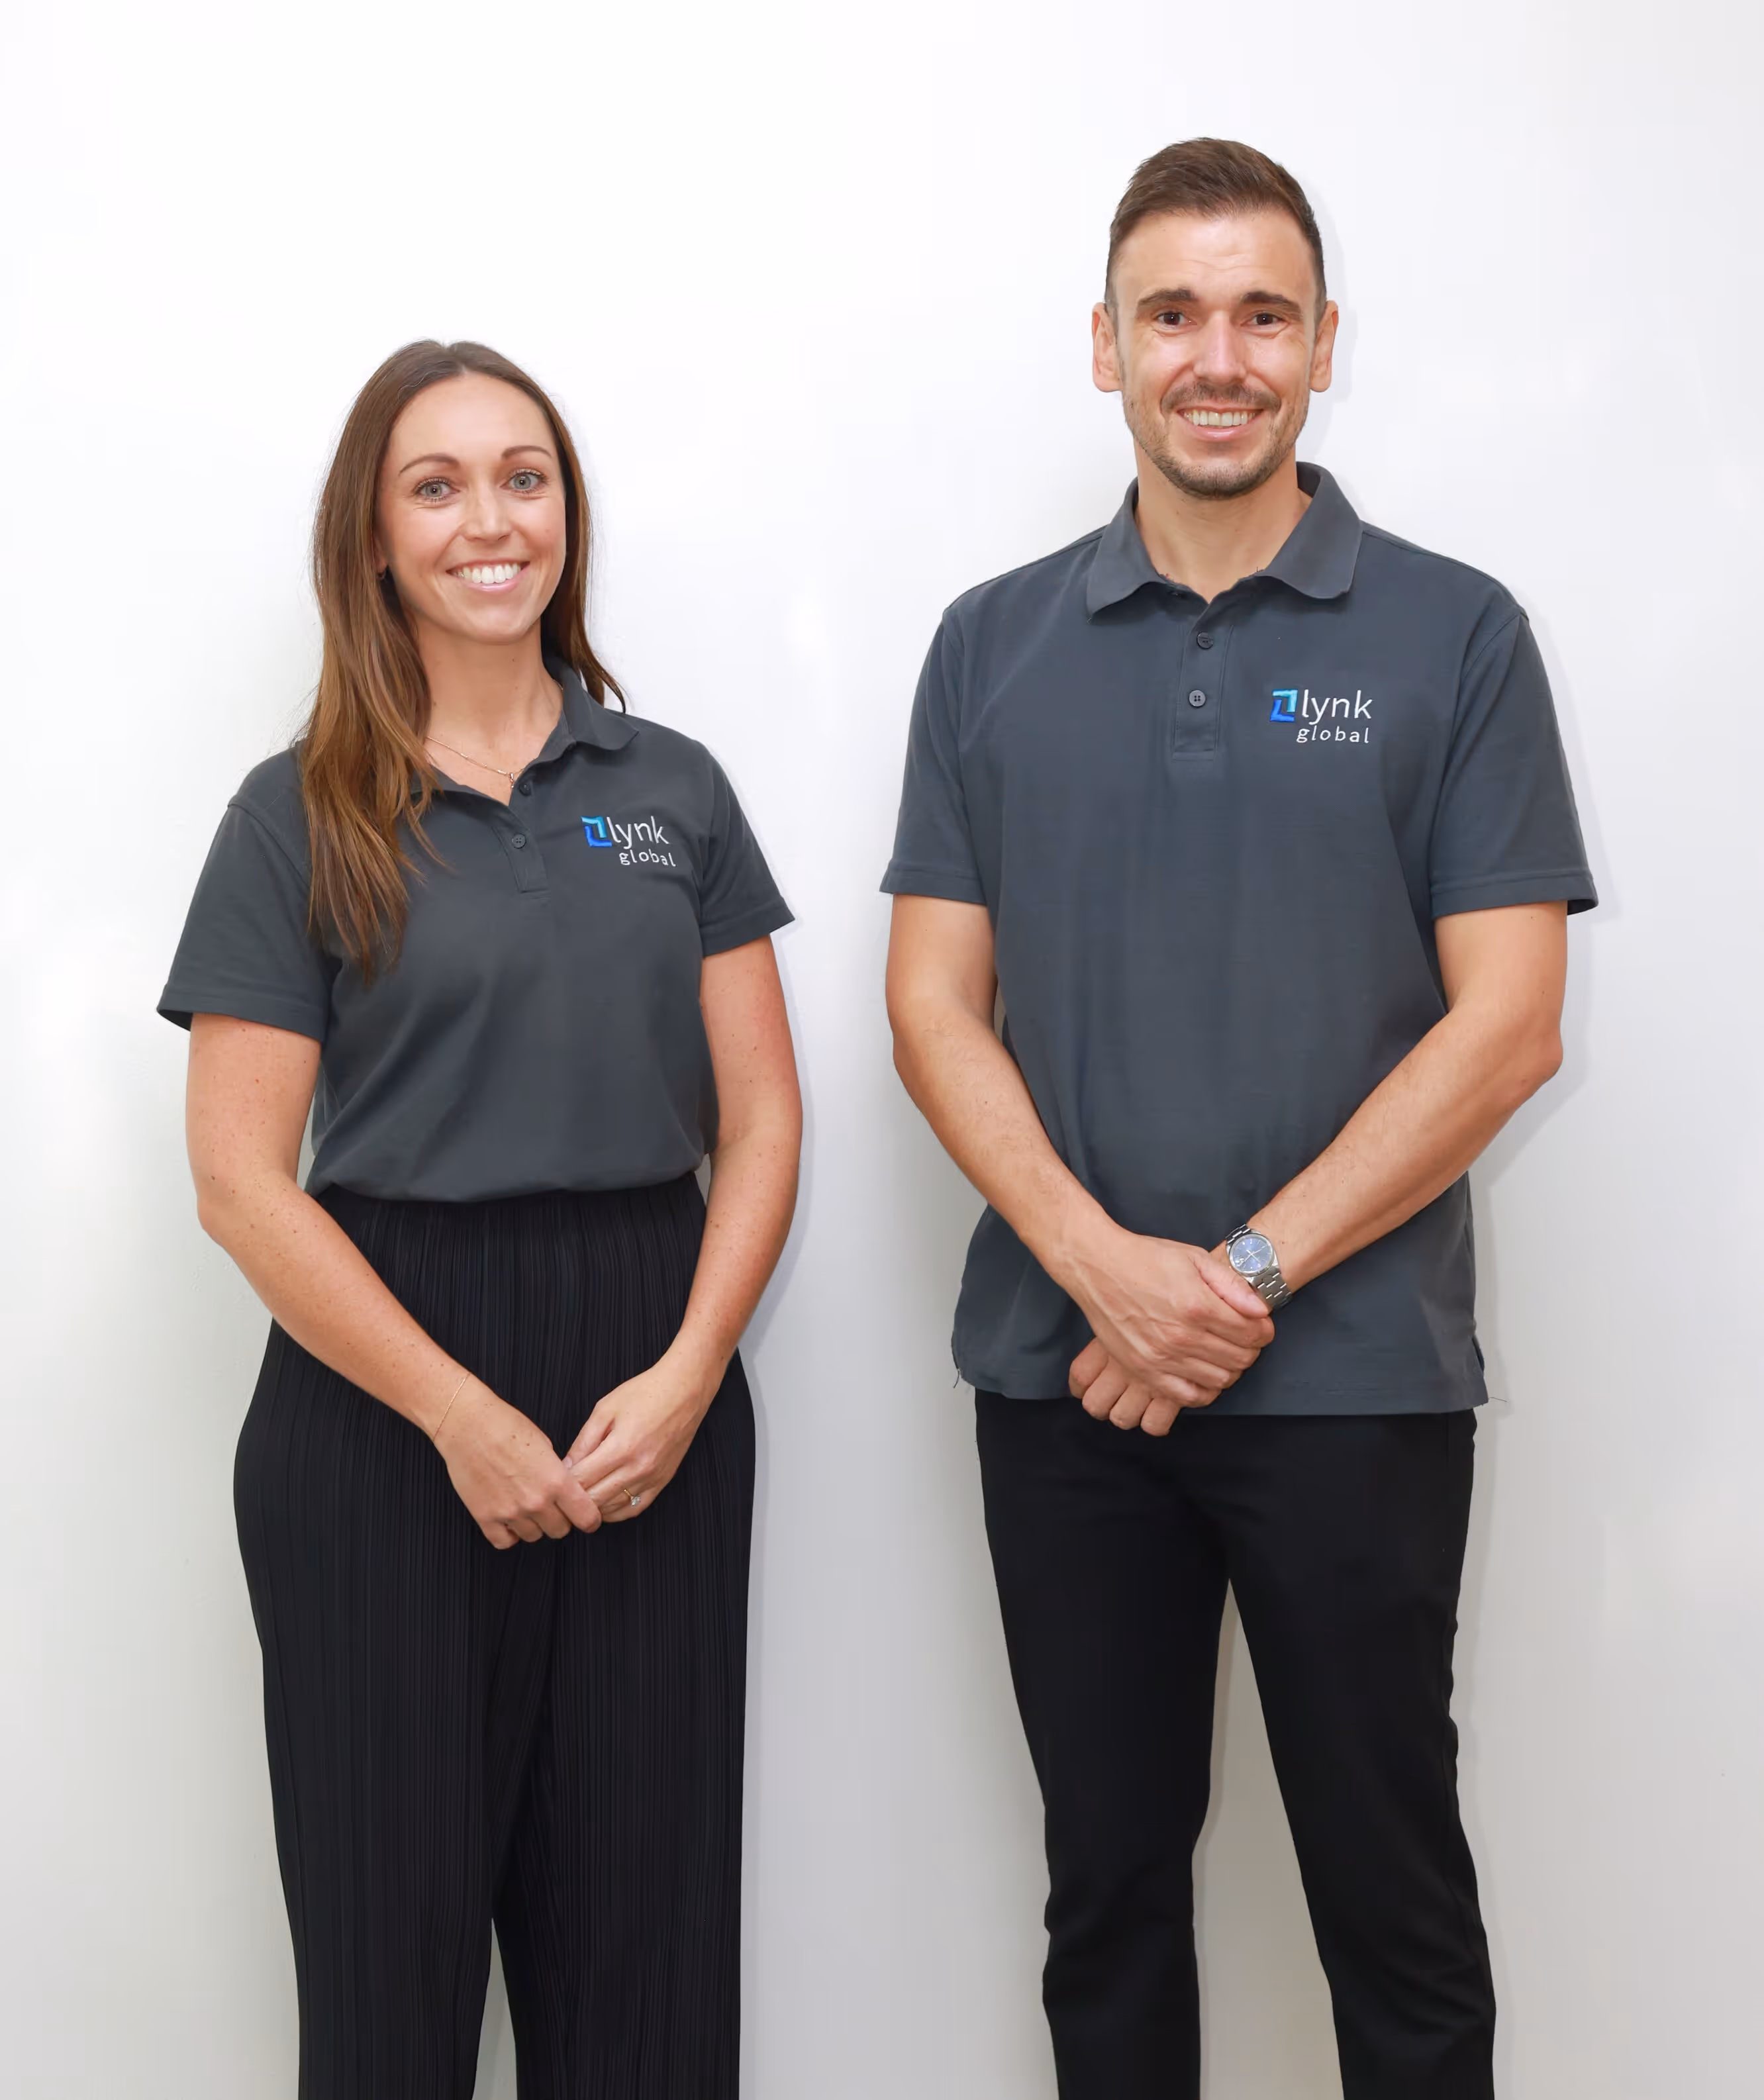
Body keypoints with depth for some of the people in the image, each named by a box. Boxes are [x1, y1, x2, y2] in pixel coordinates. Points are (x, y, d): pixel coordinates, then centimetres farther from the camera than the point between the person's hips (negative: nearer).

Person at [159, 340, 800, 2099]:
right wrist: (465, 1417, -11)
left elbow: (761, 1116, 6)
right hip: (383, 1397, -2)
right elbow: (242, 1177, -6)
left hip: (658, 1384, 2)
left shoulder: (673, 790, 9)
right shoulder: (298, 819, 0)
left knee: (645, 1922, 8)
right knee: (396, 1916, 7)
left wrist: (687, 1374, -9)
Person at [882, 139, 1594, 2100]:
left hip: (1355, 1372, -2)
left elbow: (1505, 1019, -6)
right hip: (1063, 1370, 2)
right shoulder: (995, 647, 6)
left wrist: (1249, 1274, -13)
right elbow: (936, 1000, 2)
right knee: (1109, 1871, 14)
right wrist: (1105, 1265, -13)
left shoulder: (1453, 637, -1)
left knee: (1390, 1889, 8)